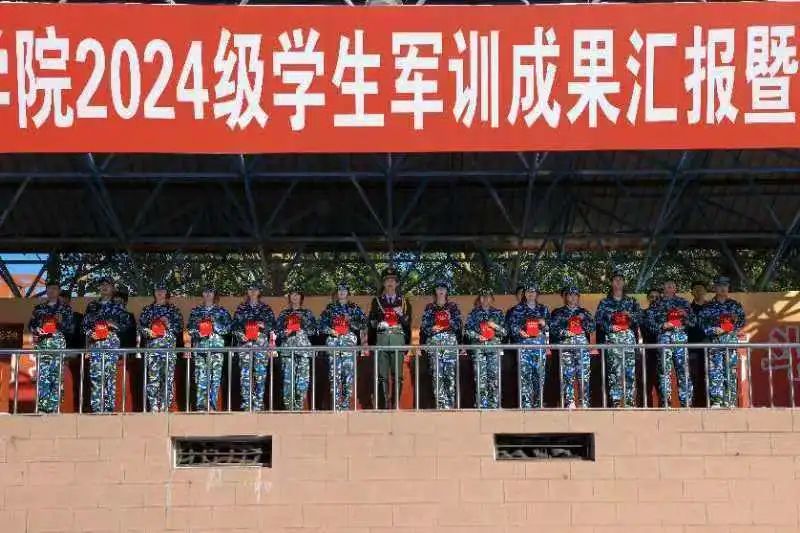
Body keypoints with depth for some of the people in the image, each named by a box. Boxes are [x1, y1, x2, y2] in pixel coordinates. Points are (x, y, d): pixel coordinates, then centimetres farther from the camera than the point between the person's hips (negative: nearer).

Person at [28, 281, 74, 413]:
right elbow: (30, 324, 16)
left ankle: (53, 407, -6)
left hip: (58, 344, -2)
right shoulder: (39, 308, 16)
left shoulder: (65, 308, 10)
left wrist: (61, 322, -13)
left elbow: (70, 328, 6)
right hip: (42, 344, 2)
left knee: (57, 376, -7)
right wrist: (36, 330, -5)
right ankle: (42, 406, -8)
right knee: (42, 375, -7)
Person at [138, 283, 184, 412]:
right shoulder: (148, 309, 16)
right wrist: (147, 332, -7)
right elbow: (140, 326, 12)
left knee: (168, 377, -6)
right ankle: (153, 406, -7)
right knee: (152, 377, -7)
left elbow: (180, 326, 7)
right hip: (152, 347, 0)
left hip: (169, 347, 0)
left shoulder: (173, 309, 14)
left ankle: (165, 406, -3)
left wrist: (169, 325, -9)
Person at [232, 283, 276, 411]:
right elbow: (234, 326, 10)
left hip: (261, 344, 0)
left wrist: (264, 326, -9)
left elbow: (273, 326, 10)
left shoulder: (266, 309, 13)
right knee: (245, 374, -6)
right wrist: (239, 334, -7)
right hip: (245, 343, 0)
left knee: (260, 373, -5)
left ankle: (258, 403, 0)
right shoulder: (241, 308, 13)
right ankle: (246, 403, -4)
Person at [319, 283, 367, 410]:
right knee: (334, 373, -7)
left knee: (349, 373, -7)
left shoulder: (354, 308, 12)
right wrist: (329, 330, -6)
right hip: (333, 342, 0)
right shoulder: (330, 308, 14)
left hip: (349, 342, 0)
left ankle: (346, 403, -2)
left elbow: (363, 324, 3)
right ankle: (336, 403, -5)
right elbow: (321, 324, 11)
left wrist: (351, 321, -11)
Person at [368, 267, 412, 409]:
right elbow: (371, 322, 12)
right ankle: (382, 405, -3)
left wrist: (402, 315, -5)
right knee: (382, 375, -5)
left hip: (398, 338, 0)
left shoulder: (404, 302, 17)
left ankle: (395, 405, 1)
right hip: (381, 338, 0)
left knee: (397, 375, -3)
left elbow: (408, 324, 12)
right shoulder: (377, 301, 16)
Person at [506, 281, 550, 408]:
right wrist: (519, 331, -13)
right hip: (523, 344, -2)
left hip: (539, 345, 2)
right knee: (525, 374, -12)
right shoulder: (517, 309, 11)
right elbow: (511, 325, 4)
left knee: (539, 375, -1)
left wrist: (544, 324, -5)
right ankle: (526, 403, -13)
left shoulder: (543, 309, 17)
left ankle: (537, 404, 7)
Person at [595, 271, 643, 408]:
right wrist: (610, 328, -11)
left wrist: (630, 315, -11)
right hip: (611, 339, -1)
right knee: (613, 370, -9)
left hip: (629, 338, 1)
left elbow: (640, 317, 7)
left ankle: (629, 401, -4)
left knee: (630, 370, -6)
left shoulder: (631, 302, 17)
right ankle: (615, 401, -8)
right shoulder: (604, 302, 12)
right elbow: (598, 319, 1)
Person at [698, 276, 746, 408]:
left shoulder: (735, 305, 14)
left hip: (731, 341, 1)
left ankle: (730, 401, 1)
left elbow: (742, 321, 9)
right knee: (715, 372, -11)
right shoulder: (708, 307, 9)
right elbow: (702, 323, 2)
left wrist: (736, 320, -11)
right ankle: (716, 401, -14)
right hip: (715, 341, -1)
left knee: (731, 372, -1)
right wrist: (713, 330, -13)